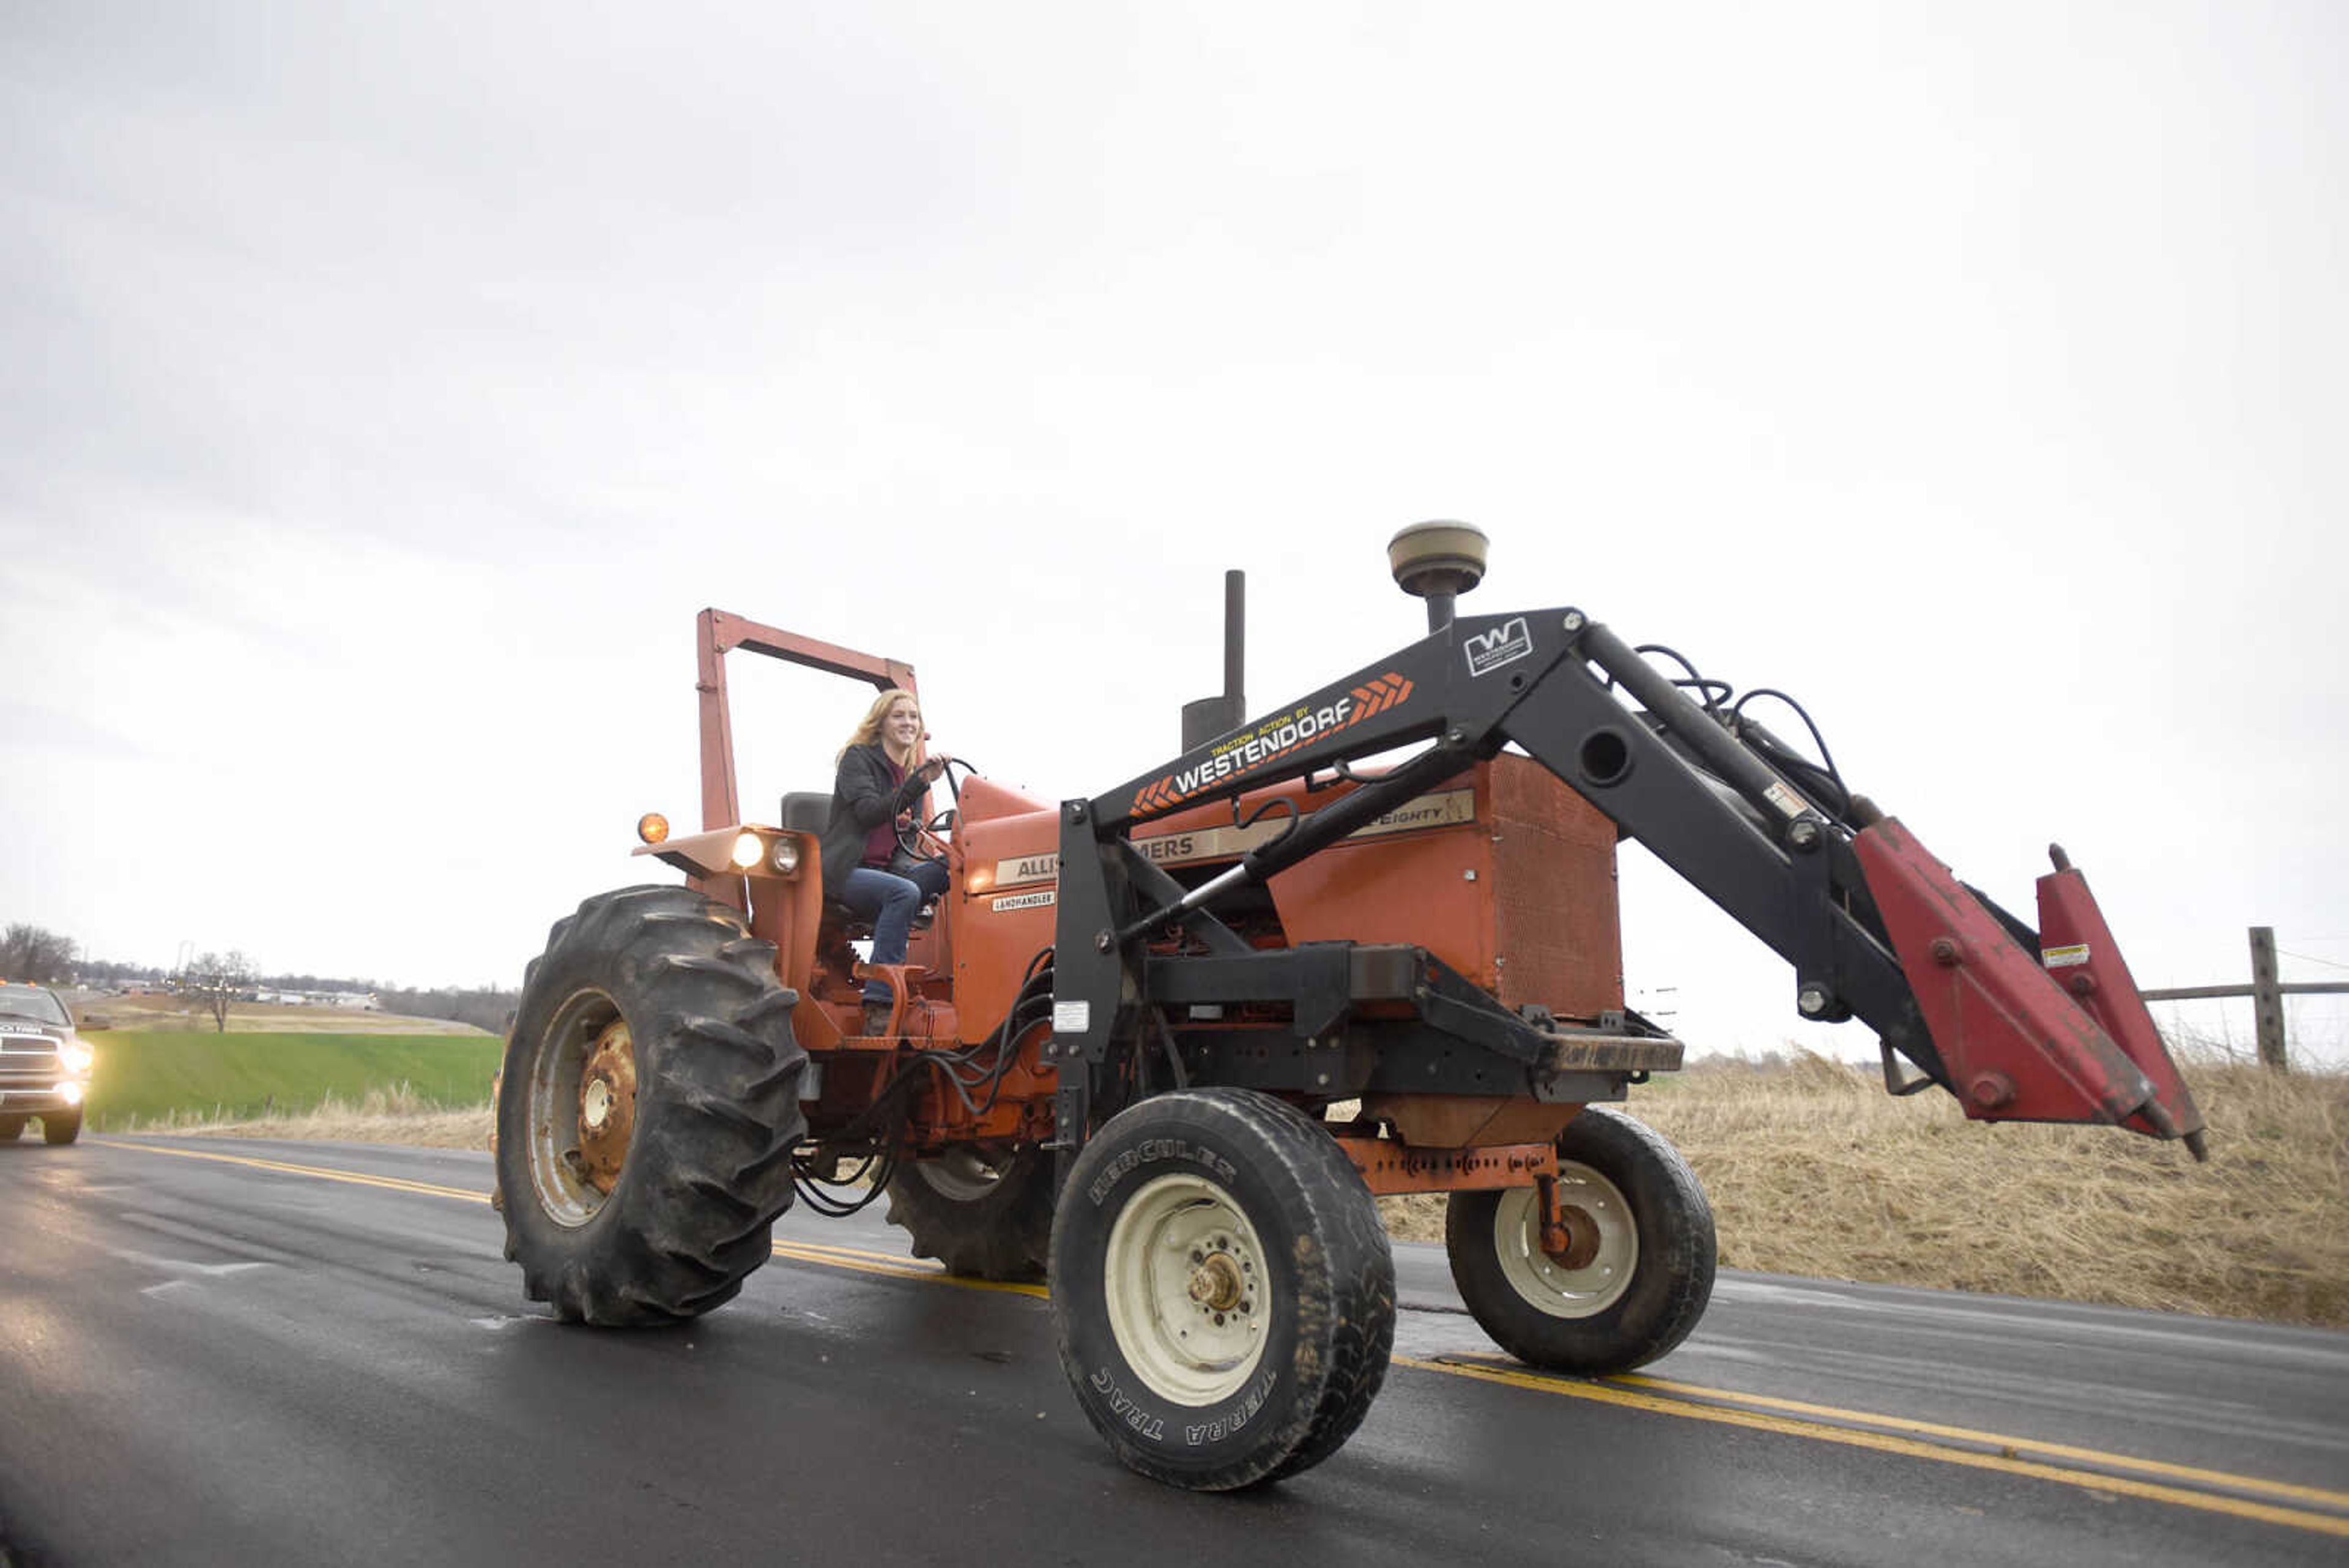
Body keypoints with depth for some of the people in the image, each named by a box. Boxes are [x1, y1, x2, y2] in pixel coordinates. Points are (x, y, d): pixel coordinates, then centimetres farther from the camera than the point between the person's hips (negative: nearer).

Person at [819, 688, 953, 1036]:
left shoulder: (915, 773, 19)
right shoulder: (858, 757, 0)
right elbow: (869, 812, -18)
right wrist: (919, 783, -25)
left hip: (888, 870, 6)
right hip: (845, 870, -6)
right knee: (904, 893, -36)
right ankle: (878, 1008, -40)